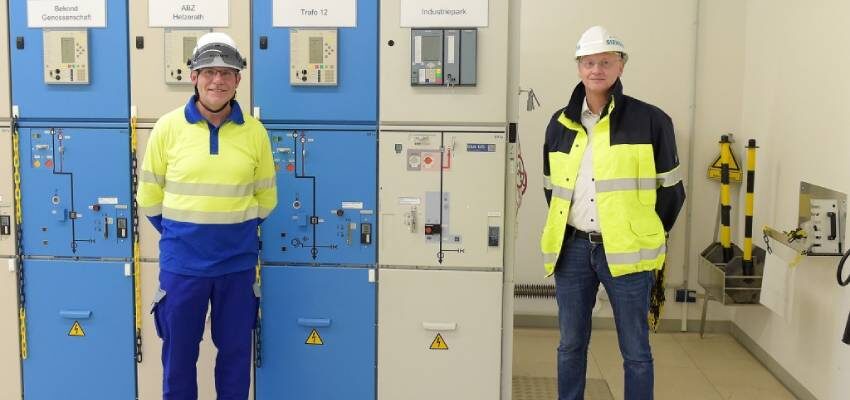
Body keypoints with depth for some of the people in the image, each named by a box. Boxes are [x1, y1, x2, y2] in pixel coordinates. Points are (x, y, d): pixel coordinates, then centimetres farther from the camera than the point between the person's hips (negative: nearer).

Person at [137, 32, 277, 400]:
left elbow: (266, 197, 9)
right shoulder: (168, 127, -5)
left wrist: (237, 226, 7)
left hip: (237, 261, 1)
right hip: (182, 261, -1)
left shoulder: (254, 132, -2)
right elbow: (149, 195, 3)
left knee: (235, 350, 14)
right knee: (179, 351, 13)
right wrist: (177, 232, 4)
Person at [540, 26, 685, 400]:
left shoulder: (650, 120, -4)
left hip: (625, 251, -3)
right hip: (572, 248, 3)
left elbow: (670, 190, 2)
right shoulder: (561, 123, 7)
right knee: (570, 345, 13)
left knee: (635, 351, 7)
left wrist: (646, 237, 5)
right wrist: (565, 232, 13)